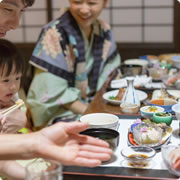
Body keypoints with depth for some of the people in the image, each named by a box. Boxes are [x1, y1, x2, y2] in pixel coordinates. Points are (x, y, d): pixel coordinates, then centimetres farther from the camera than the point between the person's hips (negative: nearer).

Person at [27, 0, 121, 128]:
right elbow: (52, 93, -18)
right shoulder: (55, 34, -17)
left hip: (94, 104, 6)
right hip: (61, 114, -6)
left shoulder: (104, 31, 2)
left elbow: (110, 72, 11)